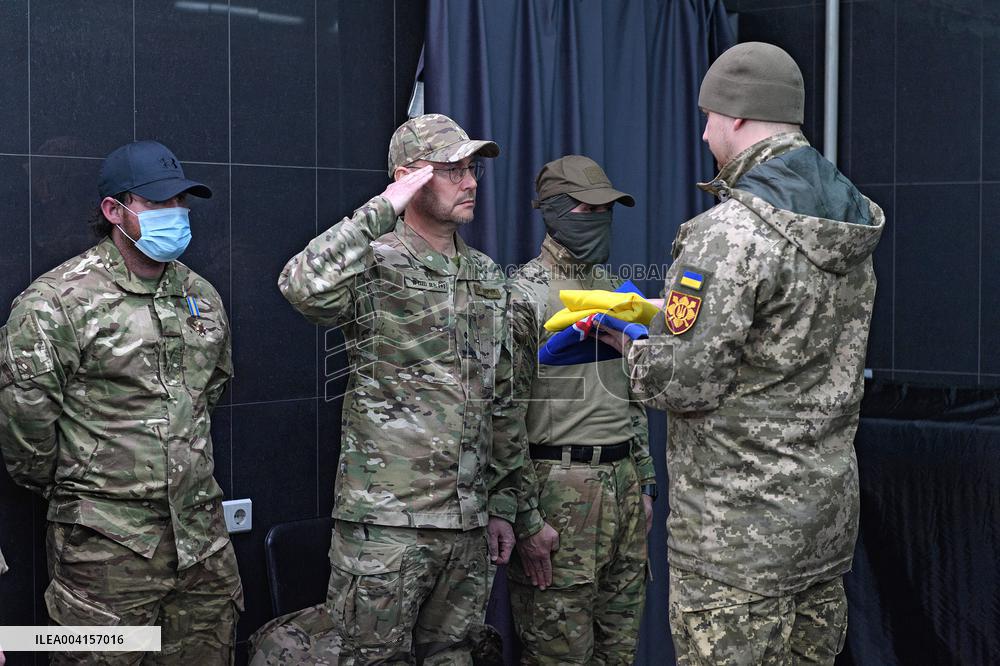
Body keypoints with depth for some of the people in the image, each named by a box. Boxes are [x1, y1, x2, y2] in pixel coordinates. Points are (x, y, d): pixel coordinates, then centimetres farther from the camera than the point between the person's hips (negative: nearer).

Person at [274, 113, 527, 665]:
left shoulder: (487, 277, 14)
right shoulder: (376, 264, -7)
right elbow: (303, 287, -32)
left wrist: (503, 501, 15)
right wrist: (383, 209, -25)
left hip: (469, 520, 6)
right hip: (387, 520, -6)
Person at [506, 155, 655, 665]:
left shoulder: (616, 290, 15)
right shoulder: (522, 294, -9)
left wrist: (646, 482, 17)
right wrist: (526, 520, -16)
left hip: (625, 485, 7)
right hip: (560, 489, -7)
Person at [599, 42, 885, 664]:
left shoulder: (729, 233, -20)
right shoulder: (854, 224, 9)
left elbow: (684, 381, -20)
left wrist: (627, 341, 0)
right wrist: (661, 314, 16)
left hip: (739, 533, -9)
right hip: (828, 518, 9)